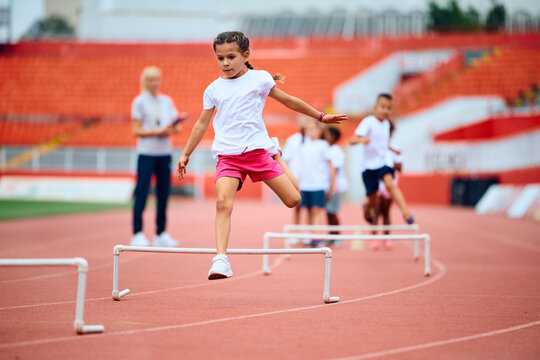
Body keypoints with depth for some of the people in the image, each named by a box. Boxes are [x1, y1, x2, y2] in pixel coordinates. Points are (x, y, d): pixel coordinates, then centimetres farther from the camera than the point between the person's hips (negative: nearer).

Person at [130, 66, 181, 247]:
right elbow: (136, 131, -6)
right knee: (141, 193, -6)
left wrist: (174, 129, -9)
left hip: (165, 152, 5)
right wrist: (158, 132, -17)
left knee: (163, 192, 3)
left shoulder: (167, 101, 13)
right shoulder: (139, 102, -1)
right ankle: (137, 234, -3)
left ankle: (161, 234, 8)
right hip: (146, 152, -4)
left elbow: (176, 126, 14)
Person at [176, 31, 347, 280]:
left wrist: (321, 117, 22)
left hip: (258, 149, 0)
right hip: (228, 156, 1)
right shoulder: (213, 89, 10)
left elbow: (288, 101, 16)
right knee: (222, 201, -24)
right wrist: (186, 154, 19)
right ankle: (220, 260, -29)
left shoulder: (259, 79, 5)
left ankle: (278, 159, 28)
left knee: (293, 200, -2)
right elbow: (202, 123, 20)